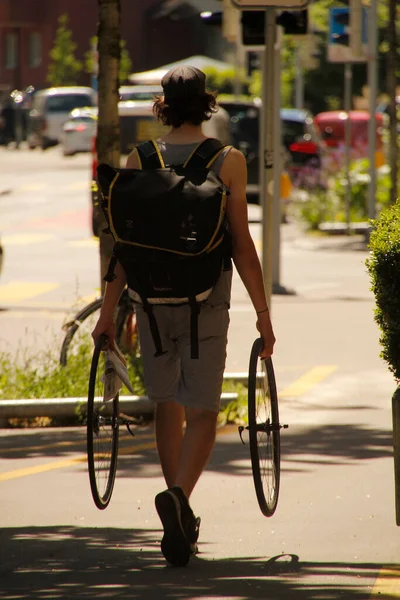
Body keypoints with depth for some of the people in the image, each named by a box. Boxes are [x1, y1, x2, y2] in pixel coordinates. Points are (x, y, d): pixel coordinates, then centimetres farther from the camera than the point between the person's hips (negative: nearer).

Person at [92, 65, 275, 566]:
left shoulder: (139, 161, 1)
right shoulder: (229, 162, -4)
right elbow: (241, 244, -6)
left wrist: (108, 310, 7)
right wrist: (262, 311, -1)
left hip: (152, 300, 2)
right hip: (206, 302, -2)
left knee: (167, 405, 16)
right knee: (201, 411, 0)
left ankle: (181, 522, 21)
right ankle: (178, 496, -26)